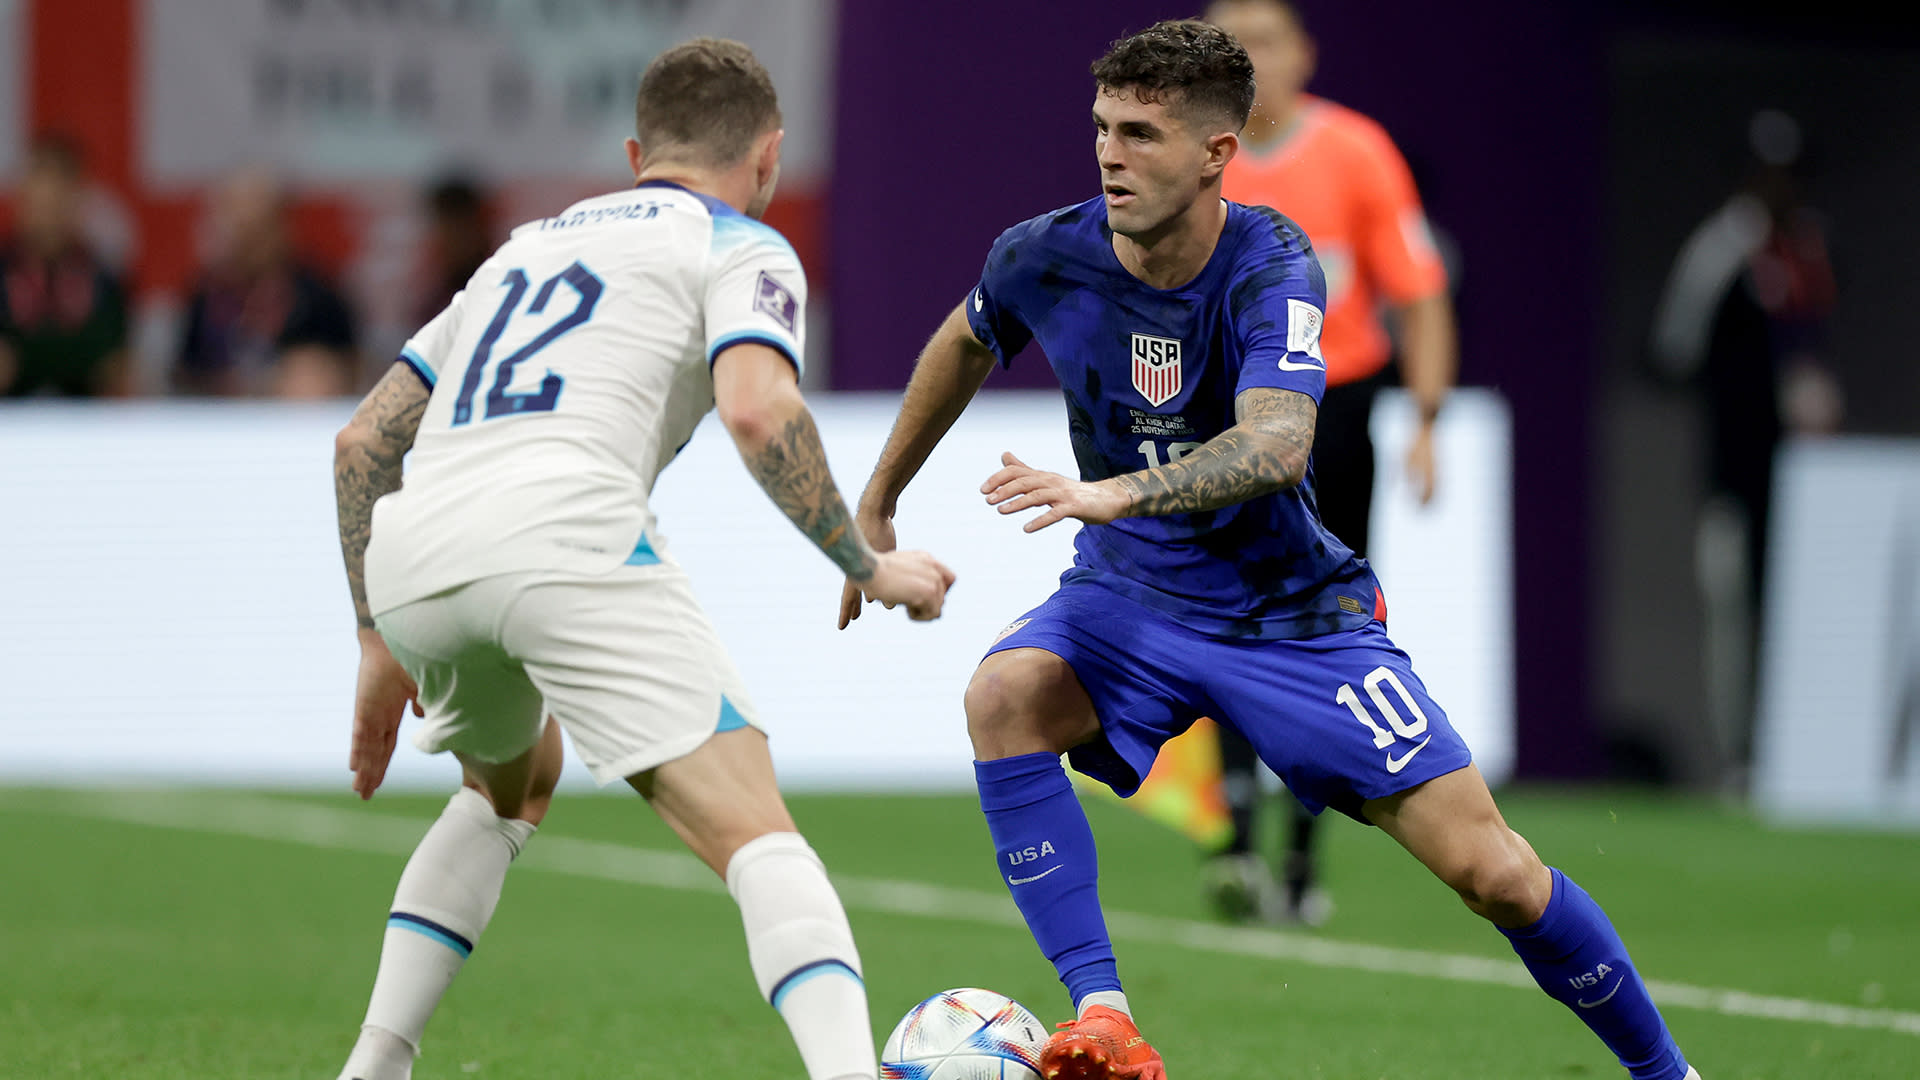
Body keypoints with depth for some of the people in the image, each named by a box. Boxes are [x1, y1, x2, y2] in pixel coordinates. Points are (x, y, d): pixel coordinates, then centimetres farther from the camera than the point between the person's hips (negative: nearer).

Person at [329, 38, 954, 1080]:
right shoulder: (743, 248, 14)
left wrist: (377, 643, 35)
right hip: (564, 533, -6)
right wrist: (869, 568, 3)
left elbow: (362, 442, 32)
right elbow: (756, 409, -7)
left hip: (405, 558, 6)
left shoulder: (527, 245, 34)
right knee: (754, 832, -8)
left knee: (510, 787, 34)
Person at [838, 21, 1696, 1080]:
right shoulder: (1044, 257, -11)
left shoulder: (1270, 267, -23)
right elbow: (964, 346, 14)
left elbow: (1277, 440, -41)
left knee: (1490, 870, -9)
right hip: (1129, 592, 3)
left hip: (1292, 609, -3)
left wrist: (1112, 494, -56)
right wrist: (876, 504, 22)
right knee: (1004, 696, -32)